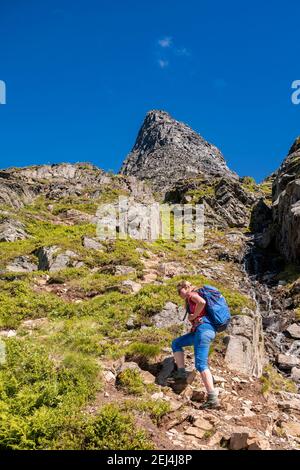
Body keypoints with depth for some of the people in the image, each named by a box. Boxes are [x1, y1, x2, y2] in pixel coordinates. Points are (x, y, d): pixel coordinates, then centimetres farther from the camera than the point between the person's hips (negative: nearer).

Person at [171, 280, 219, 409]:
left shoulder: (191, 294, 1)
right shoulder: (192, 299, 28)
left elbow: (202, 302, -21)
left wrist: (193, 316, -9)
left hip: (203, 328, -10)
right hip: (201, 330, 10)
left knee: (201, 364, -15)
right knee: (176, 343, 18)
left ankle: (213, 398, -17)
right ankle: (181, 372, 11)